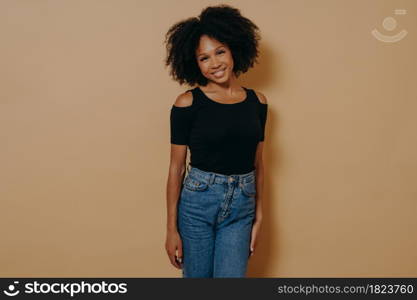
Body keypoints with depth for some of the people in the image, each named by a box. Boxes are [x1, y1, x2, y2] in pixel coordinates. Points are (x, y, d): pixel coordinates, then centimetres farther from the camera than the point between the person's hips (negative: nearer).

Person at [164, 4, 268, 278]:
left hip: (241, 207, 3)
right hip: (197, 203, -2)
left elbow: (258, 164, 9)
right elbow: (176, 168, -5)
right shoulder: (187, 104, -8)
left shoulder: (257, 102, 3)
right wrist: (172, 229, -5)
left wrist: (259, 217, 9)